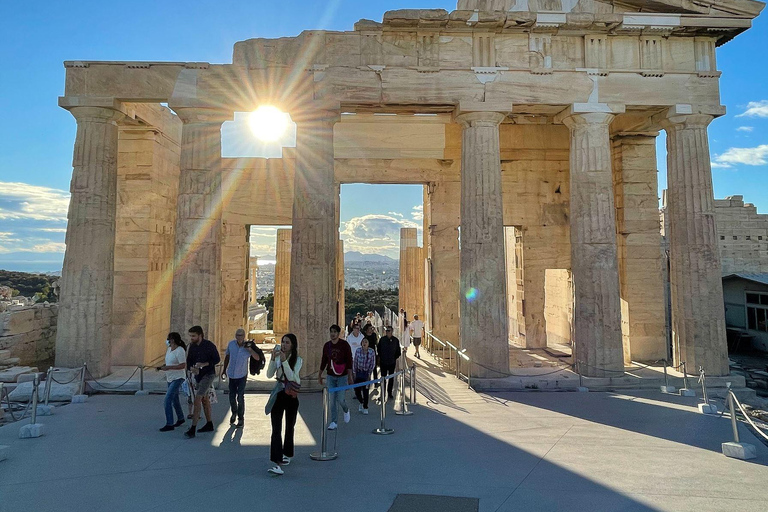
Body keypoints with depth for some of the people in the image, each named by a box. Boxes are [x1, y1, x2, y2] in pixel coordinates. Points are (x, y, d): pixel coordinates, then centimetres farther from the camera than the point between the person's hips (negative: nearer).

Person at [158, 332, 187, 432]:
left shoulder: (180, 351, -19)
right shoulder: (169, 349, 7)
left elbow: (183, 365, -24)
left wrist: (168, 367, -25)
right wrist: (162, 367, 1)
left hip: (177, 378, -9)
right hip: (170, 378, 9)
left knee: (168, 399, -14)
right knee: (174, 399, 20)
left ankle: (169, 424, -8)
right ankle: (180, 419, 37)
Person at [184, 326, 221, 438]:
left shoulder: (209, 345, -15)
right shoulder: (192, 346, 2)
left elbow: (217, 359, -10)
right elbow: (189, 361, 5)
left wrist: (204, 364, -23)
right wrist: (192, 368, -17)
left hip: (208, 374, -7)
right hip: (198, 375, 7)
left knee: (197, 399, -14)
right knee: (204, 399, 16)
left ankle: (193, 428, -13)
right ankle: (209, 424, 28)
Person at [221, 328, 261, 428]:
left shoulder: (248, 346, -12)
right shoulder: (231, 344, -5)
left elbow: (257, 358, -16)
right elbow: (227, 357, 9)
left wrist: (250, 349, -30)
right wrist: (224, 370, 13)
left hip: (242, 375, -3)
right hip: (232, 374, 3)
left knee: (240, 397, -3)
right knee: (232, 396, 11)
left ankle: (241, 418, 11)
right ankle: (234, 412, 38)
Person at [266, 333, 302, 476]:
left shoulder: (298, 360, -7)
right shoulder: (277, 356, 0)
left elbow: (291, 377, -20)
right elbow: (269, 375, -8)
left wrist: (284, 361, -28)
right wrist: (273, 359, -20)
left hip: (291, 395, -1)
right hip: (278, 394, 1)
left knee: (289, 427, 15)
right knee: (276, 429, -9)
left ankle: (287, 454, 35)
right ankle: (277, 462, -12)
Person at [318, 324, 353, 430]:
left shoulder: (344, 345, -8)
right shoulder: (326, 345, 4)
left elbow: (349, 361, -8)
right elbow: (324, 361, 14)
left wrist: (350, 376, -12)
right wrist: (320, 375, 17)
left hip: (342, 376, -3)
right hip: (330, 376, 4)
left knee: (340, 399, -5)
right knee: (332, 400, 3)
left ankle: (346, 410, 29)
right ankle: (334, 422, 14)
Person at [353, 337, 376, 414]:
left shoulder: (372, 351, -9)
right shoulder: (358, 350, -6)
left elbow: (373, 364, -2)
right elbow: (355, 362, 3)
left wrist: (369, 373, -5)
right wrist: (355, 372, 2)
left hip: (366, 373, -2)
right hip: (358, 372, 2)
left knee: (365, 390, -1)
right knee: (357, 390, 2)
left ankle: (365, 408, 15)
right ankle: (361, 402, 32)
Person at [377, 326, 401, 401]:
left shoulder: (395, 340, -2)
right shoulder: (382, 339, -3)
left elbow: (398, 351, 7)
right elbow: (379, 350, 6)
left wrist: (396, 359, 4)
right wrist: (379, 359, 3)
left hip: (392, 362, 1)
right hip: (383, 362, 0)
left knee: (391, 378, 9)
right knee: (383, 378, 4)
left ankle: (390, 393, 21)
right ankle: (382, 393, 12)